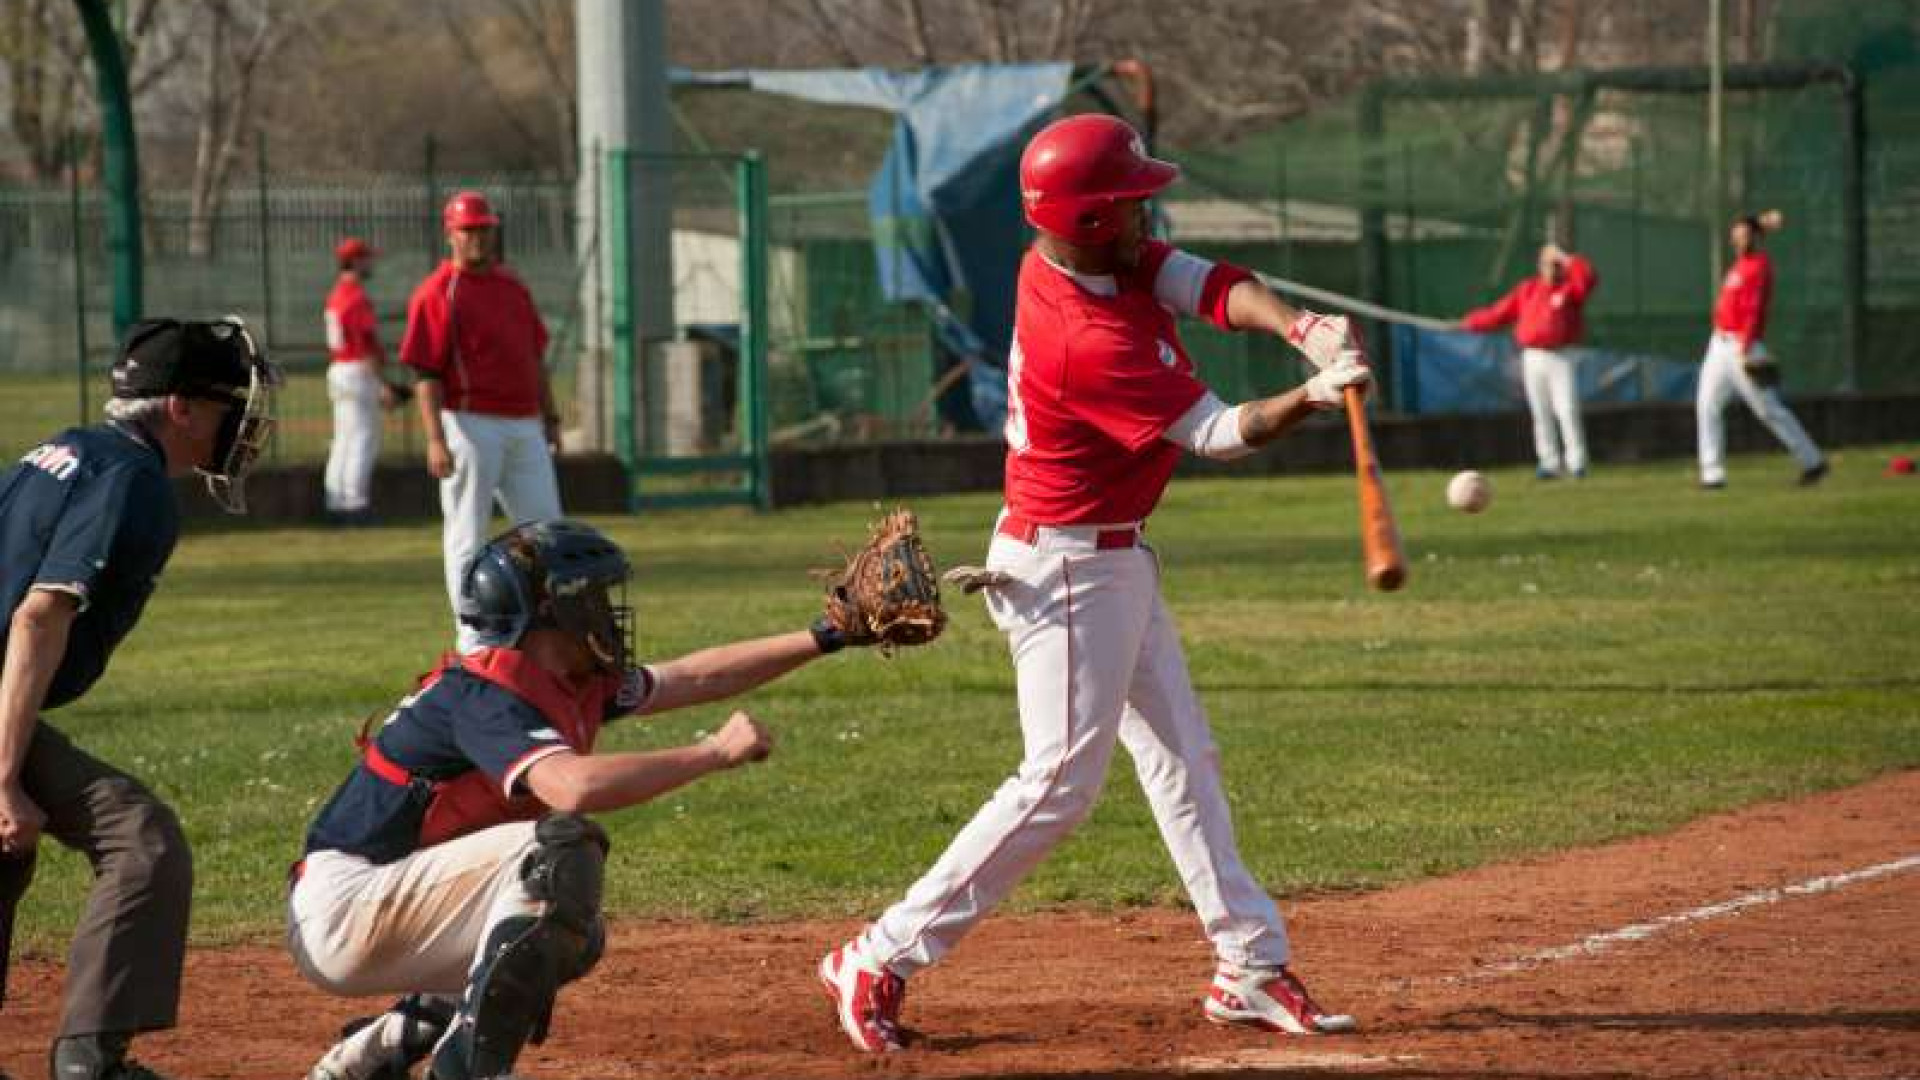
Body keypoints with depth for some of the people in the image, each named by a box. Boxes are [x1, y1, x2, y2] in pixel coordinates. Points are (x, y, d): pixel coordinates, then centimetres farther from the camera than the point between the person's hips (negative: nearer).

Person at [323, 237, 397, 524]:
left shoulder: (336, 296, 14)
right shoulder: (358, 298, -16)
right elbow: (369, 345, -20)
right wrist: (384, 385, -19)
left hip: (338, 370, 10)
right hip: (359, 374, -10)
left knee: (344, 441, 11)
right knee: (364, 440, -8)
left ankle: (336, 503, 12)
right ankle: (356, 503, -11)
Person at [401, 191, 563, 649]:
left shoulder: (512, 285, 15)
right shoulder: (437, 293, -7)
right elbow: (426, 373, -12)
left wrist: (550, 417, 18)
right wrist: (435, 440, -20)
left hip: (524, 426, 7)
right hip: (470, 424, -7)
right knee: (467, 537, -2)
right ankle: (472, 641, 3)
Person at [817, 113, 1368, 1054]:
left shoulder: (1106, 258, -2)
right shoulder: (1088, 339, -28)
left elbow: (1218, 288, -10)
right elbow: (1221, 435, -23)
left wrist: (1301, 329, -27)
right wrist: (1316, 395, -28)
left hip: (1115, 560, 10)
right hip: (1067, 573, -10)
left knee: (1182, 758, 13)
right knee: (1061, 782, -11)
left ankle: (1253, 967, 18)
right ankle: (881, 960, -7)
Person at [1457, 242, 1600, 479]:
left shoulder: (1571, 288, 2)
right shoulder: (1527, 289, 13)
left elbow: (1588, 279, -19)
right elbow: (1499, 313, 14)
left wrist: (1566, 259, -15)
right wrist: (1468, 323, 10)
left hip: (1561, 359, -4)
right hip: (1533, 359, 4)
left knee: (1567, 410, -11)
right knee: (1541, 413, 3)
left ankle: (1576, 462, -8)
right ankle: (1549, 462, 6)